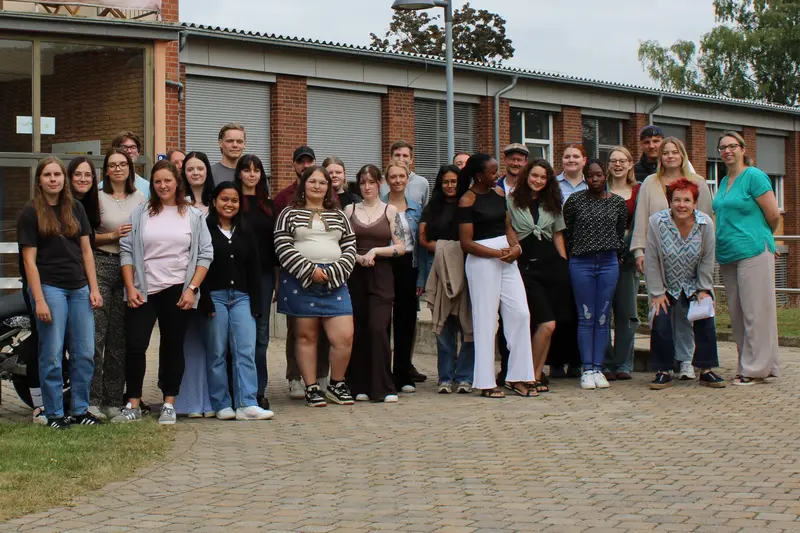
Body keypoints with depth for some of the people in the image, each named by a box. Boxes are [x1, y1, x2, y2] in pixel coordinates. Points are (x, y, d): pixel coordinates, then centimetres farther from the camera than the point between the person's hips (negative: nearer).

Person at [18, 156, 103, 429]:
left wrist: (94, 288, 4)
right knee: (52, 355, -2)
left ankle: (80, 409, 15)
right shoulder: (31, 213, -2)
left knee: (85, 354, 3)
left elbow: (86, 250, 12)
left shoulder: (76, 208, 11)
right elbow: (29, 260, -5)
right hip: (49, 287, -4)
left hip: (79, 288, 4)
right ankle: (54, 413, 8)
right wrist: (39, 300, -12)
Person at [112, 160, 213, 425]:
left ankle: (169, 405, 14)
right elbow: (126, 251, 3)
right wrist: (130, 288, -5)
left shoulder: (193, 216, 6)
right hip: (143, 291, 0)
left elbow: (205, 254, 2)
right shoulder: (140, 213, 6)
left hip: (177, 291, 0)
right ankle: (133, 405, 4)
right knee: (135, 344, -5)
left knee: (173, 346, 6)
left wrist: (192, 289, -8)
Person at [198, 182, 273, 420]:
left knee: (246, 351, -6)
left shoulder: (246, 233, 15)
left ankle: (247, 404, -9)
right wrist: (205, 302, -13)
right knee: (217, 353, 1)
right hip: (215, 296, -4)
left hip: (241, 297, 4)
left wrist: (255, 304, 5)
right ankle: (221, 405, 7)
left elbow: (254, 270, 13)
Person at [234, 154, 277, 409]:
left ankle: (258, 390, 8)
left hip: (264, 274, 4)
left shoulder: (269, 205, 14)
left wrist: (277, 273, 9)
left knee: (261, 333, 4)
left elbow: (274, 241, 15)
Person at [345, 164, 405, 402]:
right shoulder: (350, 210, 9)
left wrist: (375, 251, -11)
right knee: (357, 331, 2)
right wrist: (357, 257, -9)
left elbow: (401, 247, 1)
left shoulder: (390, 211, 5)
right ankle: (360, 386, 11)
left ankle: (383, 387, -6)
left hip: (381, 276, -2)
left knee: (378, 328, -12)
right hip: (355, 276, 2)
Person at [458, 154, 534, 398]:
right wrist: (498, 253, -16)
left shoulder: (499, 193, 12)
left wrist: (515, 246, -7)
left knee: (520, 313, 1)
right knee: (486, 320, -1)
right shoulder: (467, 200, -7)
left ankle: (517, 377, 10)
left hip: (507, 257, 6)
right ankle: (486, 382, 7)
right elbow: (466, 243, -10)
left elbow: (508, 226, 14)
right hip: (481, 261, -6)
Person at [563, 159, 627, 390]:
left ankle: (598, 368, 11)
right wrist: (568, 258, 5)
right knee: (586, 318, 1)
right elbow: (566, 232, 6)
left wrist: (618, 258, 11)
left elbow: (621, 234, 14)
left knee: (603, 318, 4)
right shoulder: (575, 200, 0)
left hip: (608, 263, 2)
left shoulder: (618, 202, 6)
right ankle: (587, 369, 6)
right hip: (581, 263, -2)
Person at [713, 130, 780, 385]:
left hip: (753, 252, -8)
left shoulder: (754, 177, -6)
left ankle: (756, 369, -2)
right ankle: (748, 365, 16)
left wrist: (761, 239, 7)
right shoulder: (724, 182, 17)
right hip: (728, 255, 8)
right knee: (737, 314, 9)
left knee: (755, 312, -5)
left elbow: (773, 215, -7)